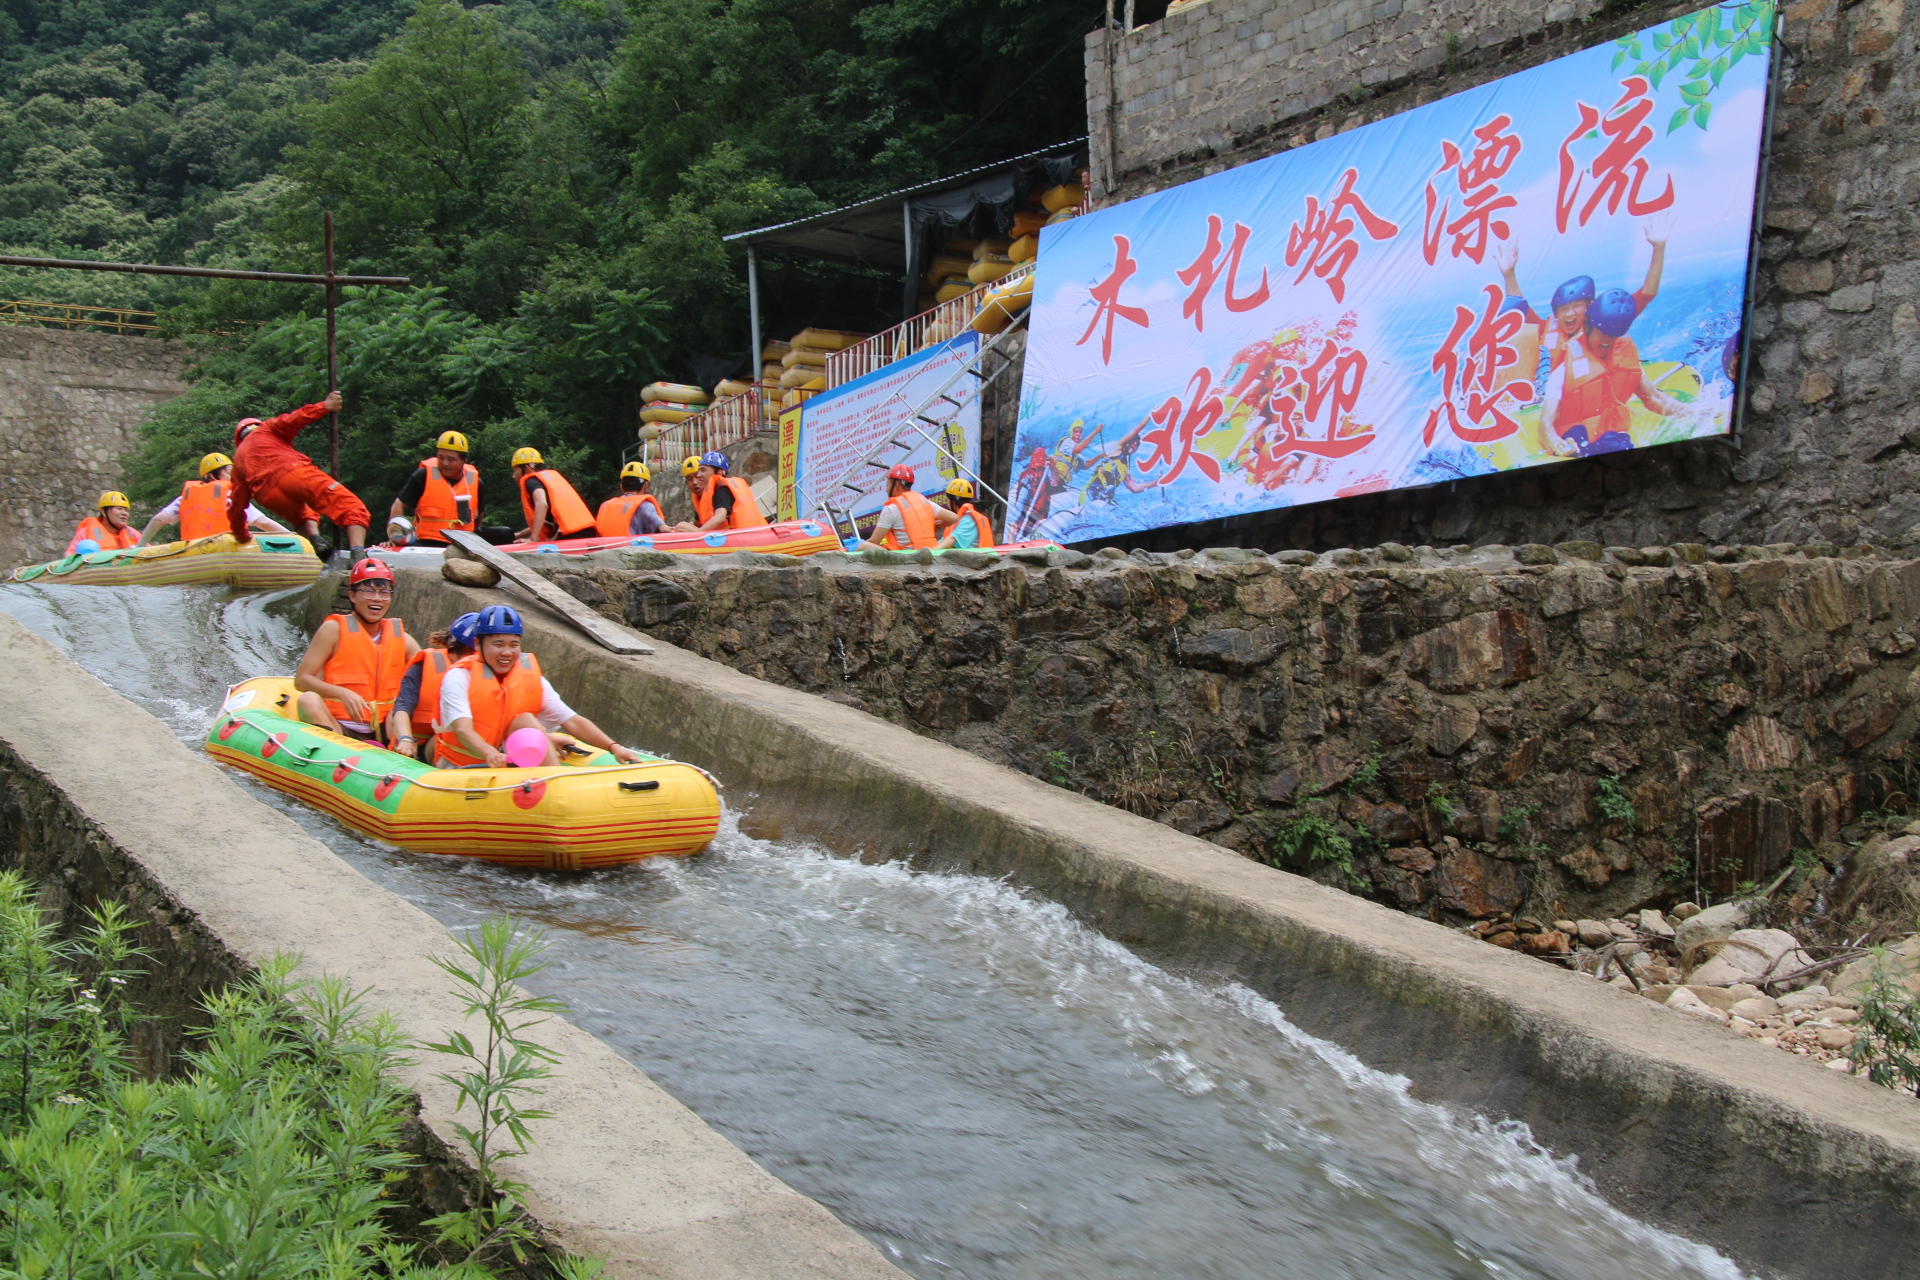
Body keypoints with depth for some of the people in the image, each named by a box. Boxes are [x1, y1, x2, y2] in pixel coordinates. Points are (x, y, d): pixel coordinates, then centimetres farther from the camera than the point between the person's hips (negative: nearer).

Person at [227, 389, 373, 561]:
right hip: (295, 473, -4)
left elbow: (236, 504, 35)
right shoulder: (265, 430, 27)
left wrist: (241, 535, 47)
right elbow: (289, 422, 2)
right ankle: (359, 556, -35)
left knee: (304, 516, 35)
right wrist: (324, 407, -1)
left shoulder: (239, 458, 36)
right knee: (353, 509, -8)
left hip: (271, 497, 4)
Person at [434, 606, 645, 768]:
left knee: (525, 720, -20)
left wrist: (613, 747, -22)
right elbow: (462, 730, -26)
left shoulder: (532, 679, 3)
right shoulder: (459, 678, -11)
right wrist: (490, 754, -48)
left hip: (507, 766, 4)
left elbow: (572, 721, -6)